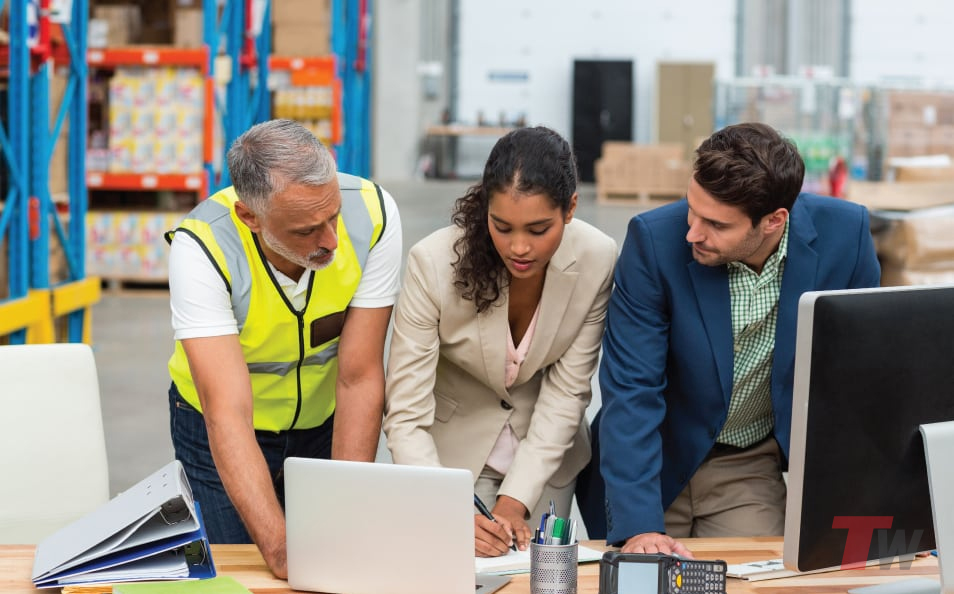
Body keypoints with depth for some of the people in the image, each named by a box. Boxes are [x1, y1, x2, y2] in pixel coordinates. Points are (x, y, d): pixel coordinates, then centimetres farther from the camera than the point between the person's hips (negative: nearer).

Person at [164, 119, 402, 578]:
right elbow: (229, 413, -37)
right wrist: (279, 547, -47)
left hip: (326, 420, 2)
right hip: (220, 433, -2)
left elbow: (359, 378, -22)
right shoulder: (200, 247, -33)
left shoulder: (372, 215, -27)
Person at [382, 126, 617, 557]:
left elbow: (566, 392, -14)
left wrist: (515, 502, -22)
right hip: (454, 448, -2)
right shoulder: (433, 263, -29)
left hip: (544, 453, 2)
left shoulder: (599, 261, -22)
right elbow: (405, 417, -27)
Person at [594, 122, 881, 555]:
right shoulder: (655, 240, -23)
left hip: (756, 467, 1)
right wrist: (638, 525, -30)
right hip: (658, 458, -1)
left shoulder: (843, 234, -17)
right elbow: (631, 389, -22)